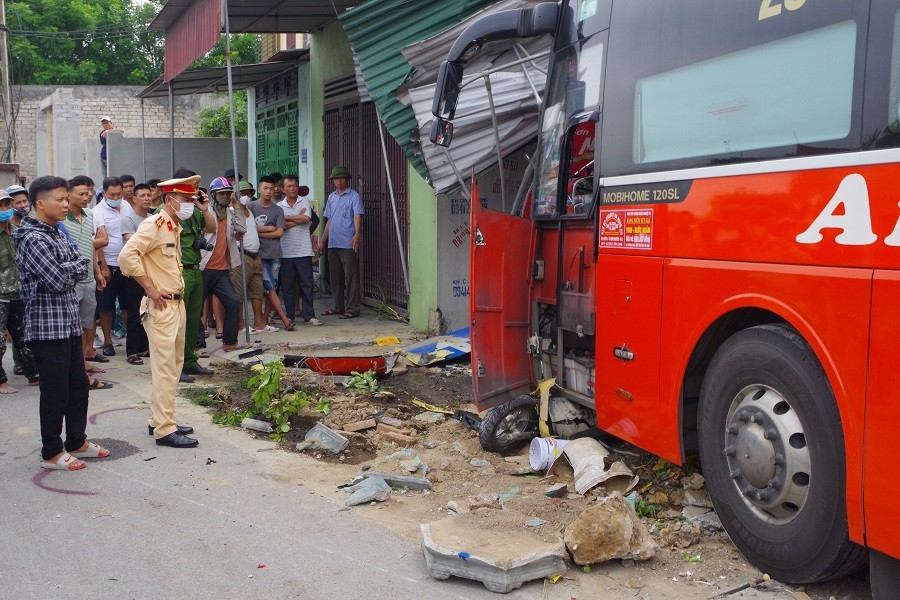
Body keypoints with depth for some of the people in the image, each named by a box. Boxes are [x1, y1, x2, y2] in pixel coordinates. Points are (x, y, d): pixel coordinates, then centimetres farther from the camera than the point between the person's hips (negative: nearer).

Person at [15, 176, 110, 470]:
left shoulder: (56, 234, 14)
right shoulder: (32, 239, -15)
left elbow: (83, 267, 9)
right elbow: (58, 280, -22)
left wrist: (65, 270, -9)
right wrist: (72, 268, -4)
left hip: (68, 323, 9)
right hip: (47, 327, -9)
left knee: (78, 384, 16)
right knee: (56, 391, 0)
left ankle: (77, 441, 30)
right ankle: (52, 452, 14)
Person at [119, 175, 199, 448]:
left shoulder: (175, 227, 14)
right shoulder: (154, 225, -14)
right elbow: (127, 256, -25)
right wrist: (150, 289, -21)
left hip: (177, 303, 10)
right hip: (160, 306, -10)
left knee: (174, 365, 15)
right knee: (165, 368, -7)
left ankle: (158, 419, 25)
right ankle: (164, 429, -3)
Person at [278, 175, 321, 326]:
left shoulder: (305, 201, 6)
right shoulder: (279, 206, 7)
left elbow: (306, 218, -11)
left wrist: (287, 218, -5)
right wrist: (299, 218, -9)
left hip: (303, 250, -1)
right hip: (285, 251, 1)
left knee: (307, 283, 0)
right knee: (287, 285, 5)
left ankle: (309, 315, 5)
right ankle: (289, 316, 13)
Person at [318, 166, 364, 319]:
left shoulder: (354, 196, -4)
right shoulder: (331, 197, 16)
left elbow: (357, 216, -17)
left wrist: (357, 234, -34)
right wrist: (322, 241, 20)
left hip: (348, 244, -7)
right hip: (333, 243, 7)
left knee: (351, 277, -4)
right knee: (335, 277, 12)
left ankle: (352, 308, 0)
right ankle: (338, 306, 21)